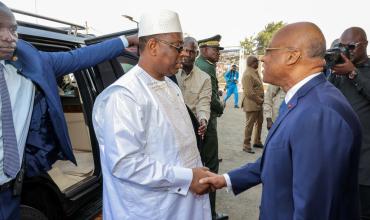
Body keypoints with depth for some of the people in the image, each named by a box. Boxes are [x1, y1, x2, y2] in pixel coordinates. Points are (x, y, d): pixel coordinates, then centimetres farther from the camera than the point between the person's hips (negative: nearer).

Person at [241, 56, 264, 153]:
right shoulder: (247, 74, -18)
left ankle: (257, 141, 34)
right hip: (251, 103, -9)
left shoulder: (255, 72, 12)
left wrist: (261, 99, 8)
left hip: (259, 103, 9)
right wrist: (260, 100, -14)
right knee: (250, 124, 0)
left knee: (259, 122, 18)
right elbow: (249, 93, -22)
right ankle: (246, 145, 13)